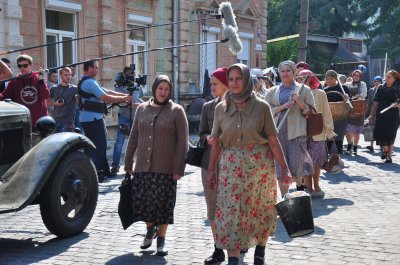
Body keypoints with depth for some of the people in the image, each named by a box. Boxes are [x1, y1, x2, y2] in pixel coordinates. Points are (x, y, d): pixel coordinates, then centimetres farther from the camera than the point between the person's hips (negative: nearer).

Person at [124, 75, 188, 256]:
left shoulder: (176, 111, -3)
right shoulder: (142, 109, 8)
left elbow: (182, 142, -6)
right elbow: (134, 137, 12)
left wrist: (179, 168, -12)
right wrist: (128, 162, 10)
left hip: (166, 168, -3)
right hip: (143, 166, 3)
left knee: (164, 203, 3)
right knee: (141, 201, 4)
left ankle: (161, 239, 19)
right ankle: (150, 229, 31)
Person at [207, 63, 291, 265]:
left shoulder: (261, 106, -3)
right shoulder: (221, 108, 3)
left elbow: (273, 140, -4)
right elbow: (216, 142, 6)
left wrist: (284, 168, -7)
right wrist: (211, 169, 3)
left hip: (259, 164, -1)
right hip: (231, 166, 1)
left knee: (261, 209, 9)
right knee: (232, 212, -3)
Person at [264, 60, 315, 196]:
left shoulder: (304, 90, 8)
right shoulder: (272, 91, 14)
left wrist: (299, 102, -11)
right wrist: (282, 107, -8)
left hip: (296, 132, -2)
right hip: (277, 132, 2)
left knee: (296, 165, -2)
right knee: (280, 166, 1)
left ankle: (299, 185, 30)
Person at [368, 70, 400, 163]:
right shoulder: (381, 88, 7)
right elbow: (376, 102, 9)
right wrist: (372, 114, 7)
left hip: (392, 116, -2)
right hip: (381, 115, 2)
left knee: (390, 135, 1)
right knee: (380, 134, 1)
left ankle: (389, 155, 13)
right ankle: (385, 149, 29)